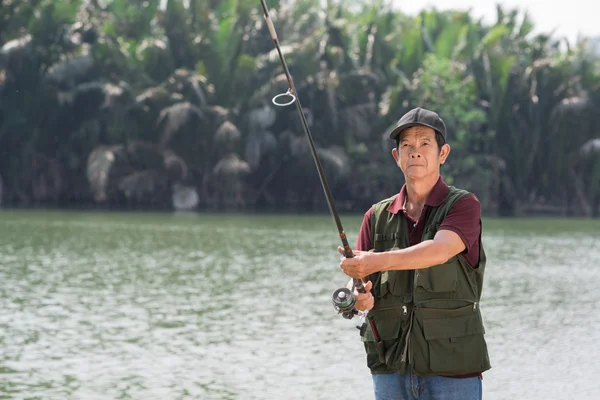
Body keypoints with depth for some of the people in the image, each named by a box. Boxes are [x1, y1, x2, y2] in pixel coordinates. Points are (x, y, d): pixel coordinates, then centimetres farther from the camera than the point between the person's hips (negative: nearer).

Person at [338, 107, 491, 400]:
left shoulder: (463, 206, -2)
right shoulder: (378, 216, 12)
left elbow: (439, 251, -21)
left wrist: (377, 261, -36)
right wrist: (360, 298, -19)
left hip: (452, 367, -4)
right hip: (391, 368, 4)